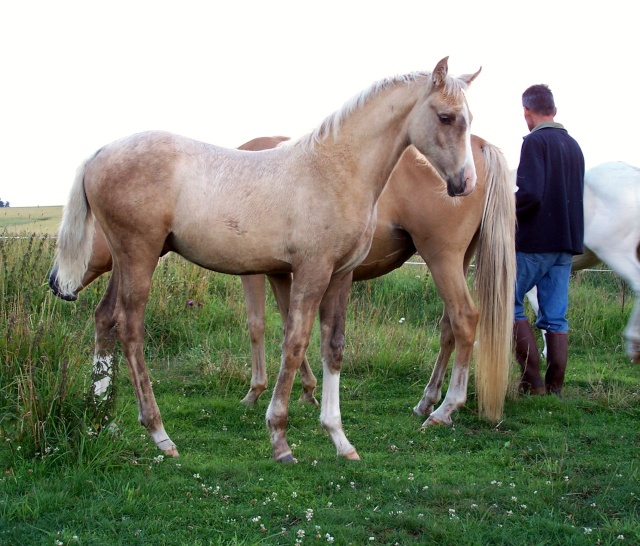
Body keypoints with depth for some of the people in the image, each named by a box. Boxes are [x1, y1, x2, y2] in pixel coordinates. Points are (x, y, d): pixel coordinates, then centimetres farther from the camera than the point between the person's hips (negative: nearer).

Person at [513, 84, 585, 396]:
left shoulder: (535, 141, -11)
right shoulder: (574, 145, 14)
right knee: (555, 316, 8)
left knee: (509, 302, 3)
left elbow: (530, 194, -22)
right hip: (568, 241, 7)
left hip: (535, 240, -7)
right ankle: (554, 387, 8)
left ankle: (533, 380, -3)